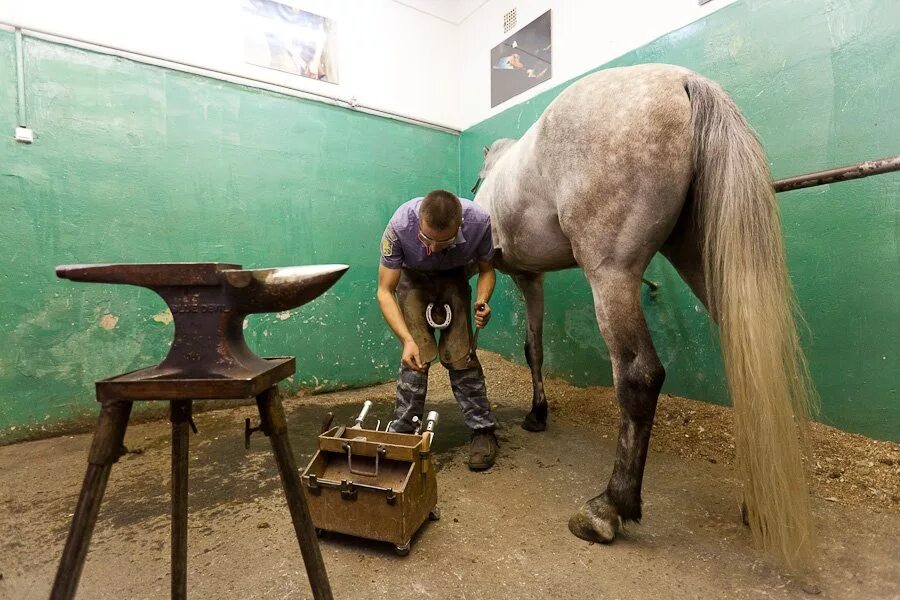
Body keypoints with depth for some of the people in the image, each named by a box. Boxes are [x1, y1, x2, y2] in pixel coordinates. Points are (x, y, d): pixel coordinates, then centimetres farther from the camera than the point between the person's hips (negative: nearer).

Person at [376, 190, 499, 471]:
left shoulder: (478, 221, -33)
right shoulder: (400, 225, -37)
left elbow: (486, 269, -12)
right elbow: (384, 291, -30)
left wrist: (482, 301, -33)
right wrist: (407, 340, -42)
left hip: (454, 277, 1)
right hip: (413, 277, 0)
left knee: (458, 352, -8)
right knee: (418, 354, -12)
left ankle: (483, 429, 7)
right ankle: (401, 432, 4)